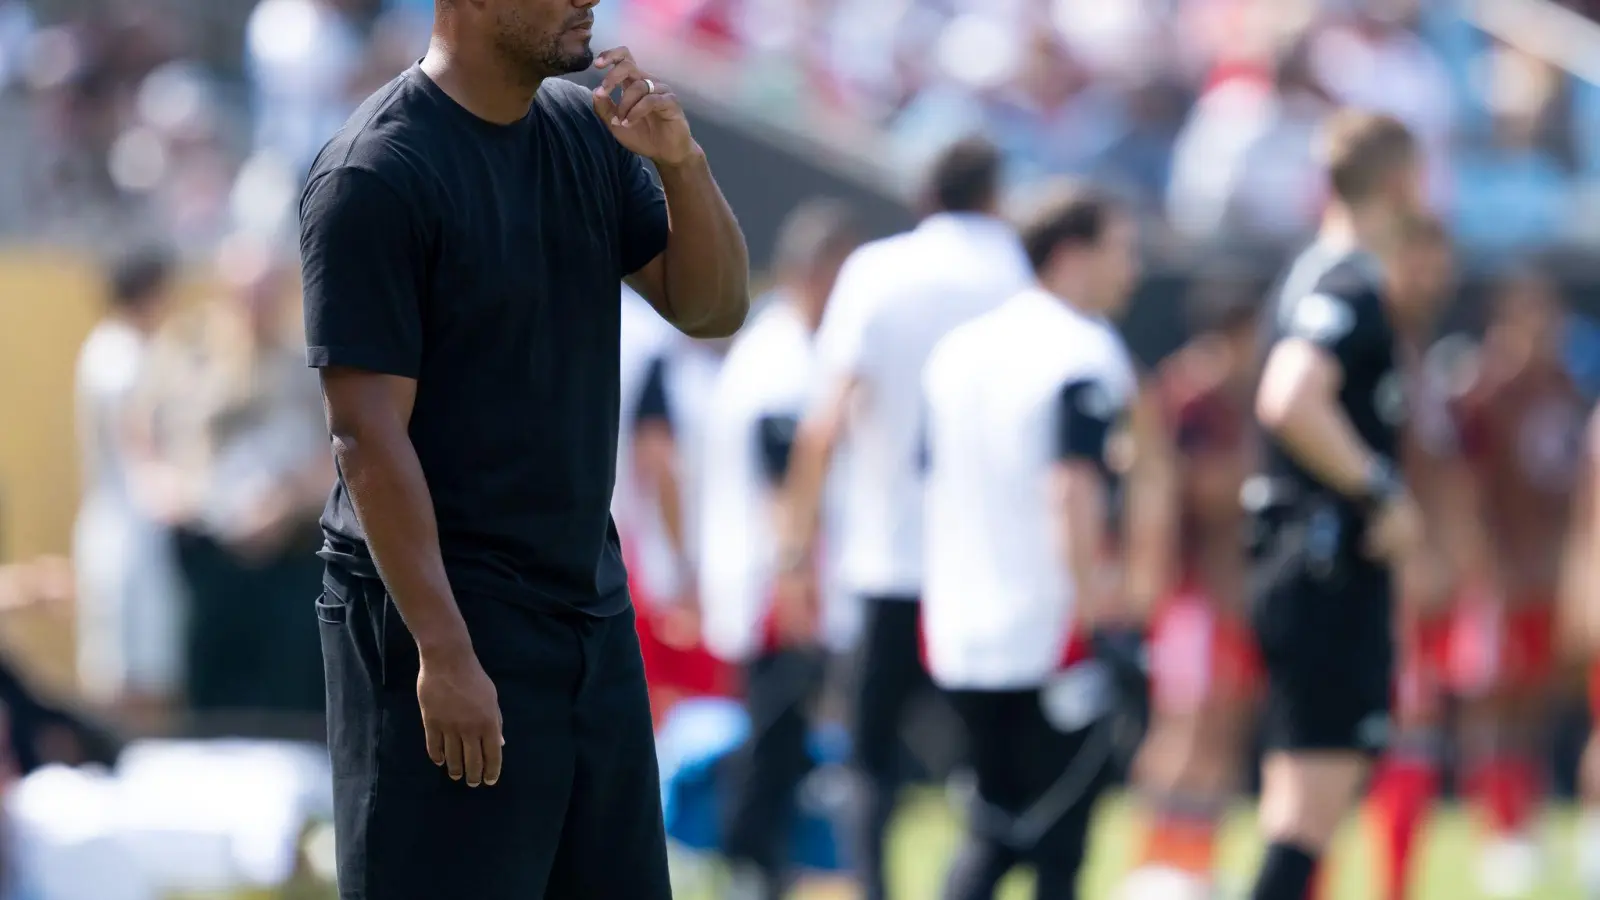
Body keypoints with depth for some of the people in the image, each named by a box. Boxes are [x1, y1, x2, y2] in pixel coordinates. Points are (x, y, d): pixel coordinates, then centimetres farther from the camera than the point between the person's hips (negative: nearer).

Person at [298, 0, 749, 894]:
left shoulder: (586, 132, 7)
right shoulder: (378, 175, -15)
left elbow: (713, 309, 8)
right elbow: (370, 435, -18)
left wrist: (681, 162, -11)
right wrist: (443, 652, -21)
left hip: (593, 607, 7)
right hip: (447, 612, -7)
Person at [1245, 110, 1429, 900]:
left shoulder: (1319, 277, 16)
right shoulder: (1352, 288, -14)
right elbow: (1290, 400, -30)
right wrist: (1383, 492, -21)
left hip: (1308, 570, 10)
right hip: (1334, 576, -10)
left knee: (1302, 809, 12)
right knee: (1314, 805, -11)